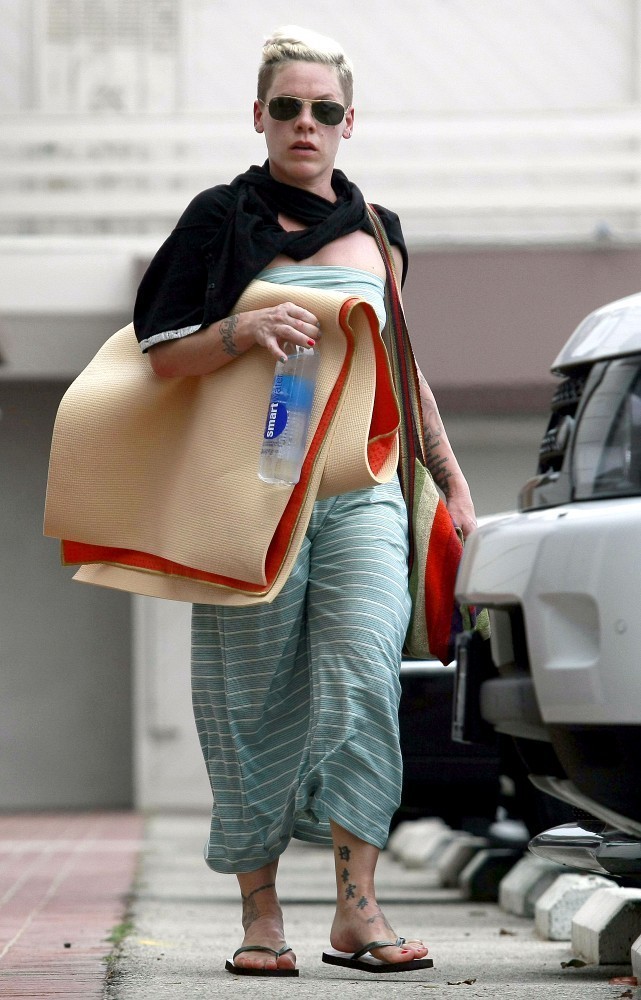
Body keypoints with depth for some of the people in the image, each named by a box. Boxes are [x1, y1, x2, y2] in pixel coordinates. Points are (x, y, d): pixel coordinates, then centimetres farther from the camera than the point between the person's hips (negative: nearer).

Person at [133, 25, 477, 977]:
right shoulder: (224, 218, 5)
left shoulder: (377, 231, 16)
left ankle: (357, 912, -14)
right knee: (256, 702, 0)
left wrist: (451, 478, 24)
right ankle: (261, 915, 10)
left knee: (365, 678, -13)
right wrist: (247, 329, -17)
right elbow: (162, 353, 1)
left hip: (362, 487, 2)